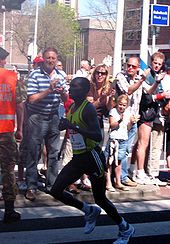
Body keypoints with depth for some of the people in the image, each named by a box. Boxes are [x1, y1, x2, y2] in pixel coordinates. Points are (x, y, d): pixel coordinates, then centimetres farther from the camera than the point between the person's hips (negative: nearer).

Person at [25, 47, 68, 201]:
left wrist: (62, 92, -13)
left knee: (53, 153, 10)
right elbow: (32, 99, -15)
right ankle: (31, 187, 5)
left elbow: (66, 99, 9)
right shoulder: (35, 75, -10)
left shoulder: (60, 76, 5)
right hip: (37, 118, -5)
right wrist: (49, 90, -23)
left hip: (53, 118, 5)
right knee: (34, 153, -1)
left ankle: (52, 184, 20)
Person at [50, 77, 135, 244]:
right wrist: (65, 125, 6)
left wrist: (74, 127, -32)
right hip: (77, 158, 8)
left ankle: (125, 229, 24)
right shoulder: (72, 108, 8)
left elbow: (98, 136, -26)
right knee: (56, 191, 1)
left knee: (100, 198, 2)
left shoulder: (88, 108, -17)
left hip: (92, 157, -8)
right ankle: (90, 211, 22)